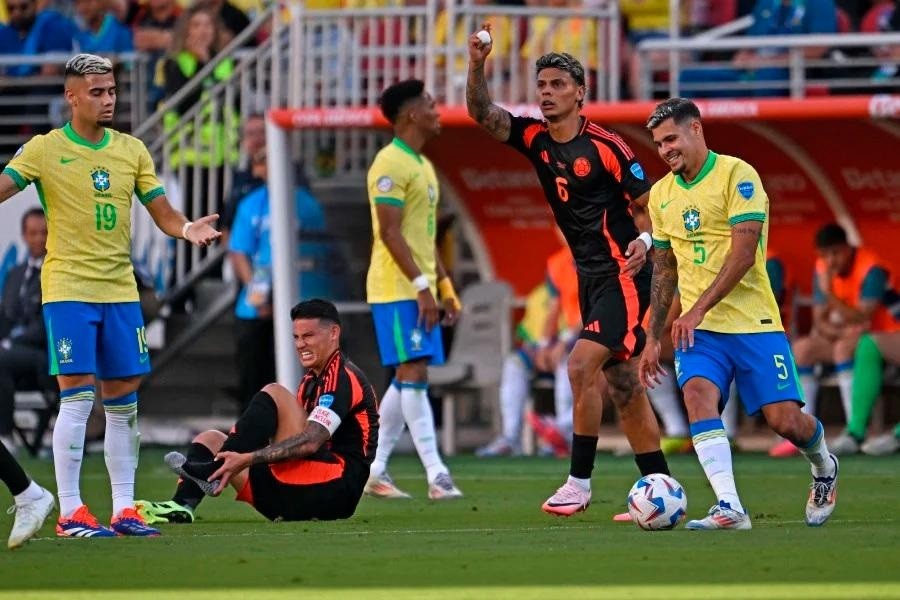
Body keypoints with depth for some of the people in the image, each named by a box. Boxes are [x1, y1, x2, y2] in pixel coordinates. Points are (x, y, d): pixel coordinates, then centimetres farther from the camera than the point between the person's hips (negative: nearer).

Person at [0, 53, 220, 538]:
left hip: (120, 290, 5)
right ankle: (70, 513, -6)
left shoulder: (132, 150, 9)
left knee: (123, 402, 6)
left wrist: (187, 229, -11)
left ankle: (124, 510, 12)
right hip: (68, 289, -5)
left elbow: (162, 214, 10)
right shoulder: (45, 150, -3)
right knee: (77, 397, -10)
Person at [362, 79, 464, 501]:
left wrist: (444, 285, 18)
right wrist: (422, 285, -22)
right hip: (396, 289, -10)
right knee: (413, 374, -12)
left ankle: (375, 472, 15)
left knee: (407, 380, 9)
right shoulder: (390, 165, -13)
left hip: (419, 289, 10)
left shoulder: (422, 165, 18)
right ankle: (436, 474, -16)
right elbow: (390, 232, -19)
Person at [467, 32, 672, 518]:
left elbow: (653, 204, -8)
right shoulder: (535, 139, 5)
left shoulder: (604, 146, -13)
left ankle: (579, 482, -12)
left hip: (621, 275, -7)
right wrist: (477, 66, -20)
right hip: (589, 277, 7)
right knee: (624, 388, 8)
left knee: (581, 366, -18)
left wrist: (645, 240, -27)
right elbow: (481, 113, -4)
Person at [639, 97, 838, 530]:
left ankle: (823, 467, 29)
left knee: (784, 420, -7)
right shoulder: (661, 193, 12)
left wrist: (697, 310, -22)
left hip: (752, 322, -4)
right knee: (698, 396, -24)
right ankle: (729, 508, -29)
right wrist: (653, 337, 17)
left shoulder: (737, 176, -9)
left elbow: (743, 254, -17)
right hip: (697, 328, 4)